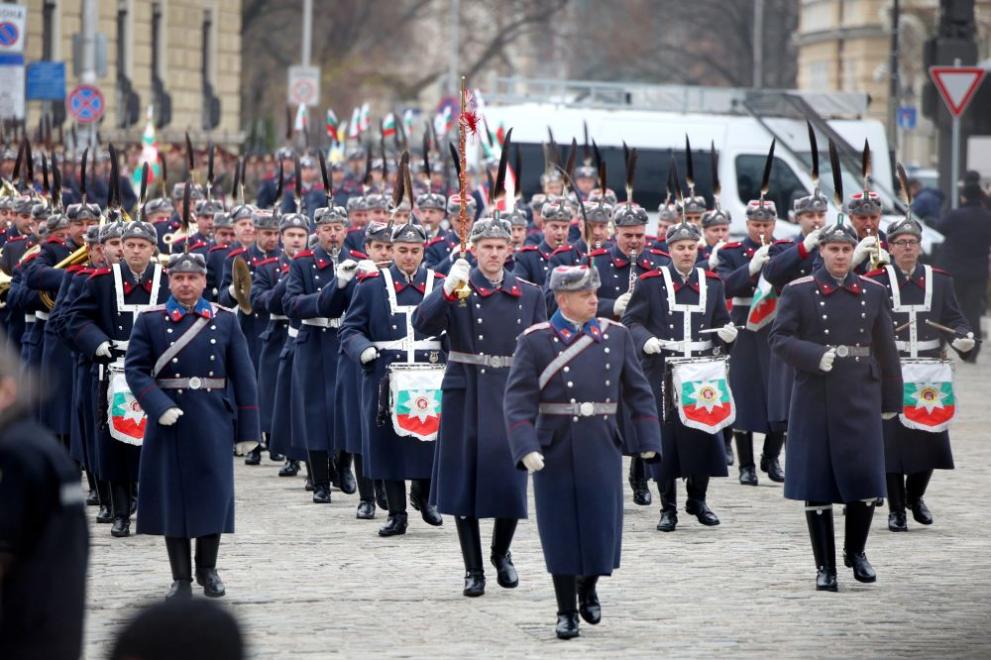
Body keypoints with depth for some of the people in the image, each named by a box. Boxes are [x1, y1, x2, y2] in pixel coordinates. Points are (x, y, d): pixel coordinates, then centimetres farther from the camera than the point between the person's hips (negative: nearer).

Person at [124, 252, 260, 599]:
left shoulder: (225, 320, 6)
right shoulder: (151, 320, 2)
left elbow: (242, 375, 5)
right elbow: (135, 368, -3)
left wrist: (248, 427, 1)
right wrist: (159, 406, -18)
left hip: (213, 422, 1)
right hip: (169, 420, -1)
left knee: (214, 492, 2)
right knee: (172, 496, 2)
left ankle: (207, 569, 21)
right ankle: (181, 578, 11)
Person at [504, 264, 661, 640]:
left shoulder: (616, 336, 5)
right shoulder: (535, 341, -5)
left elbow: (639, 392, 10)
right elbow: (518, 400, -10)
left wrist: (648, 441, 3)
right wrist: (526, 448, -21)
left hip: (602, 451, 3)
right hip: (556, 451, -2)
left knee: (602, 527, 3)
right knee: (561, 533, 2)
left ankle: (589, 588, 32)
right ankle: (566, 612, 14)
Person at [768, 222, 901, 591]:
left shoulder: (873, 292, 9)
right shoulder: (798, 292, 1)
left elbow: (885, 349, 12)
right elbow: (779, 339, -4)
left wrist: (890, 400, 11)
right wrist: (816, 356, -20)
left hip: (860, 398, 2)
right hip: (815, 398, -2)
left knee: (865, 480, -3)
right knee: (818, 487, 0)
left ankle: (855, 550, 22)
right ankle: (825, 567, 10)